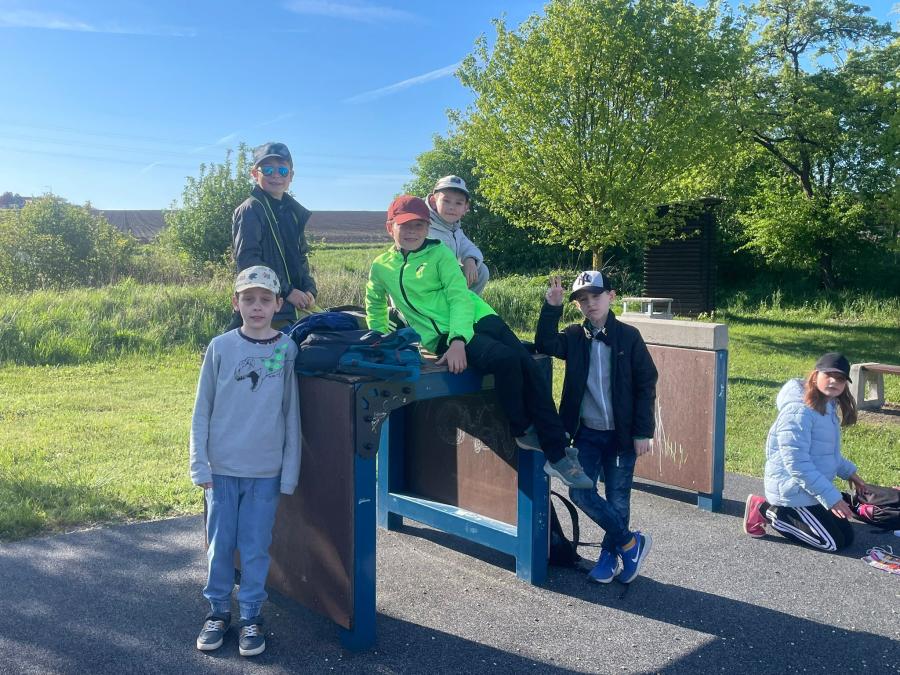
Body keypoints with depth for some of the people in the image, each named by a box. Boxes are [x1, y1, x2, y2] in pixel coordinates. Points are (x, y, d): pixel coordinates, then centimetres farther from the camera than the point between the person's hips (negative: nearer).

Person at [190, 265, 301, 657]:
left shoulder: (287, 350, -3)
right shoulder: (221, 347, -3)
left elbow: (291, 415, 0)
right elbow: (202, 410, 1)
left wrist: (290, 472, -1)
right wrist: (200, 465, -2)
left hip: (266, 471, -1)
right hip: (221, 467, 1)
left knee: (255, 548, 8)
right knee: (220, 545, 12)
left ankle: (251, 616, 24)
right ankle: (218, 610, 30)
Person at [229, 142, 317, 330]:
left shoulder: (294, 212, 16)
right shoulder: (250, 210, -7)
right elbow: (247, 260, -16)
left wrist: (309, 289, 3)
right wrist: (288, 291, -17)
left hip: (290, 309, 7)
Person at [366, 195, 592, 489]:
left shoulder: (439, 253, 4)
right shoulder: (381, 267, 9)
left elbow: (459, 297, -7)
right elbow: (375, 307, 29)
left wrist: (458, 340, -22)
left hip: (475, 318, 2)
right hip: (441, 336, -2)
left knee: (528, 365, -19)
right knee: (506, 360, -29)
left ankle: (557, 455, -12)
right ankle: (523, 431, -6)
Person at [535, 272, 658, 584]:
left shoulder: (628, 336, -5)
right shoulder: (575, 336, 4)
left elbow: (646, 385, -4)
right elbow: (545, 344, -11)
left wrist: (643, 431, -8)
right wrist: (551, 308, -21)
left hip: (622, 433, -3)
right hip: (587, 432, 3)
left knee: (617, 498, 5)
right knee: (581, 493, -2)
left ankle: (609, 556, 26)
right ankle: (631, 543, 15)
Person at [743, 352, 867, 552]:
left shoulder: (827, 407, 8)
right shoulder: (799, 410, -24)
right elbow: (796, 463, -27)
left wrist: (849, 472, 20)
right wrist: (830, 497, -24)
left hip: (812, 490, 10)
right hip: (794, 492, -10)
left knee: (846, 536, 15)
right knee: (833, 542, -7)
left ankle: (772, 507, 16)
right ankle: (765, 511, 1)